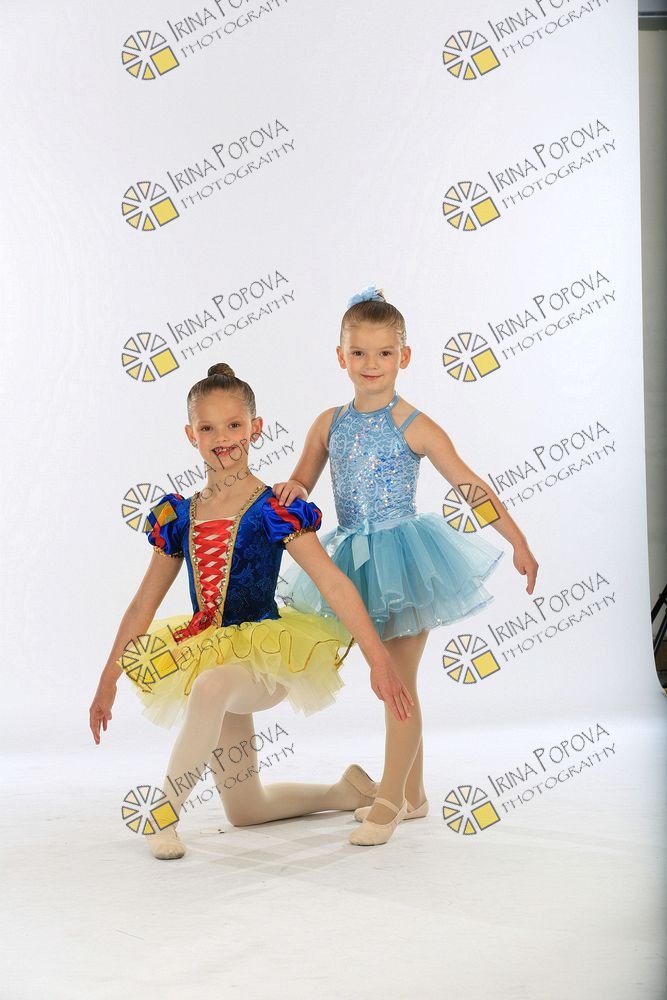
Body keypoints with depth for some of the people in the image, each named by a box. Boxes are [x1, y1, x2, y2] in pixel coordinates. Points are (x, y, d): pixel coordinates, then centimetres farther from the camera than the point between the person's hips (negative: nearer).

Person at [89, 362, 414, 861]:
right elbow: (144, 604, 12)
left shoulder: (275, 510, -10)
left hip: (267, 656, -6)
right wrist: (107, 683, 13)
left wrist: (380, 662, -23)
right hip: (210, 659, 6)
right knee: (244, 811, 12)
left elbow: (336, 585, -16)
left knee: (210, 686, -42)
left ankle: (165, 813, -26)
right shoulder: (178, 516, 5)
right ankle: (347, 791, 37)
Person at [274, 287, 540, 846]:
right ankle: (413, 795, 26)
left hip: (402, 558, -5)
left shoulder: (414, 427, -9)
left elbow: (469, 484, -7)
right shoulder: (330, 423, 4)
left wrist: (519, 542, -9)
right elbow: (300, 484, 11)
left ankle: (389, 803, 8)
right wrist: (292, 491, -14)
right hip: (355, 560, 5)